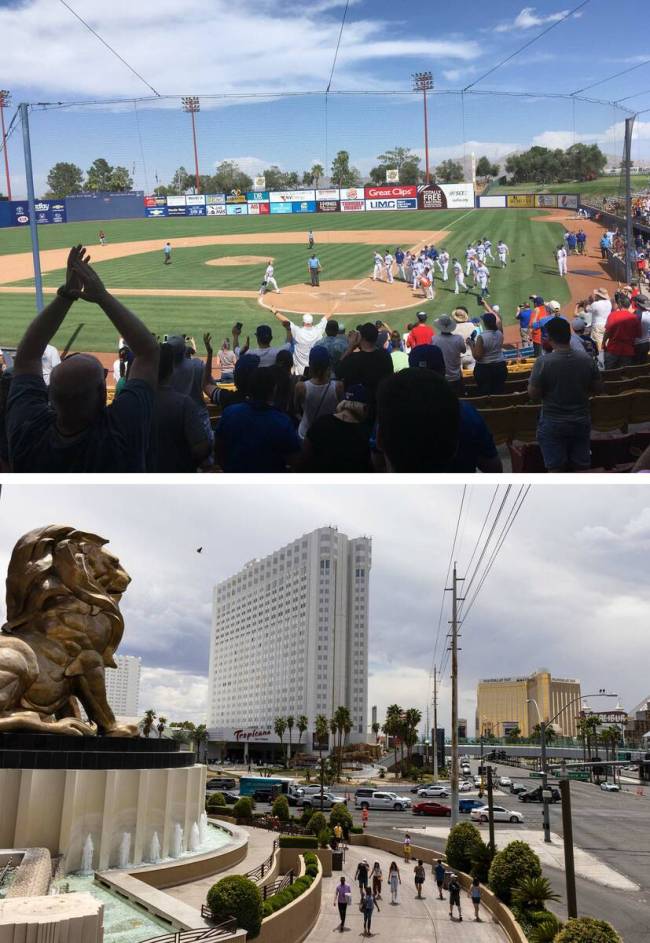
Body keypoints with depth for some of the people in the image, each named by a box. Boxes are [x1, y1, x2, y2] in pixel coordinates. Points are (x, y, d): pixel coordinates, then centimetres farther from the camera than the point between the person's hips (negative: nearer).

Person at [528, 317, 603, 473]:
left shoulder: (543, 362, -17)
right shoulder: (587, 360, -6)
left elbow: (533, 395, -12)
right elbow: (597, 388, 6)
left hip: (552, 424, -3)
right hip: (581, 422, 3)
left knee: (555, 468, 5)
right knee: (581, 467, 12)